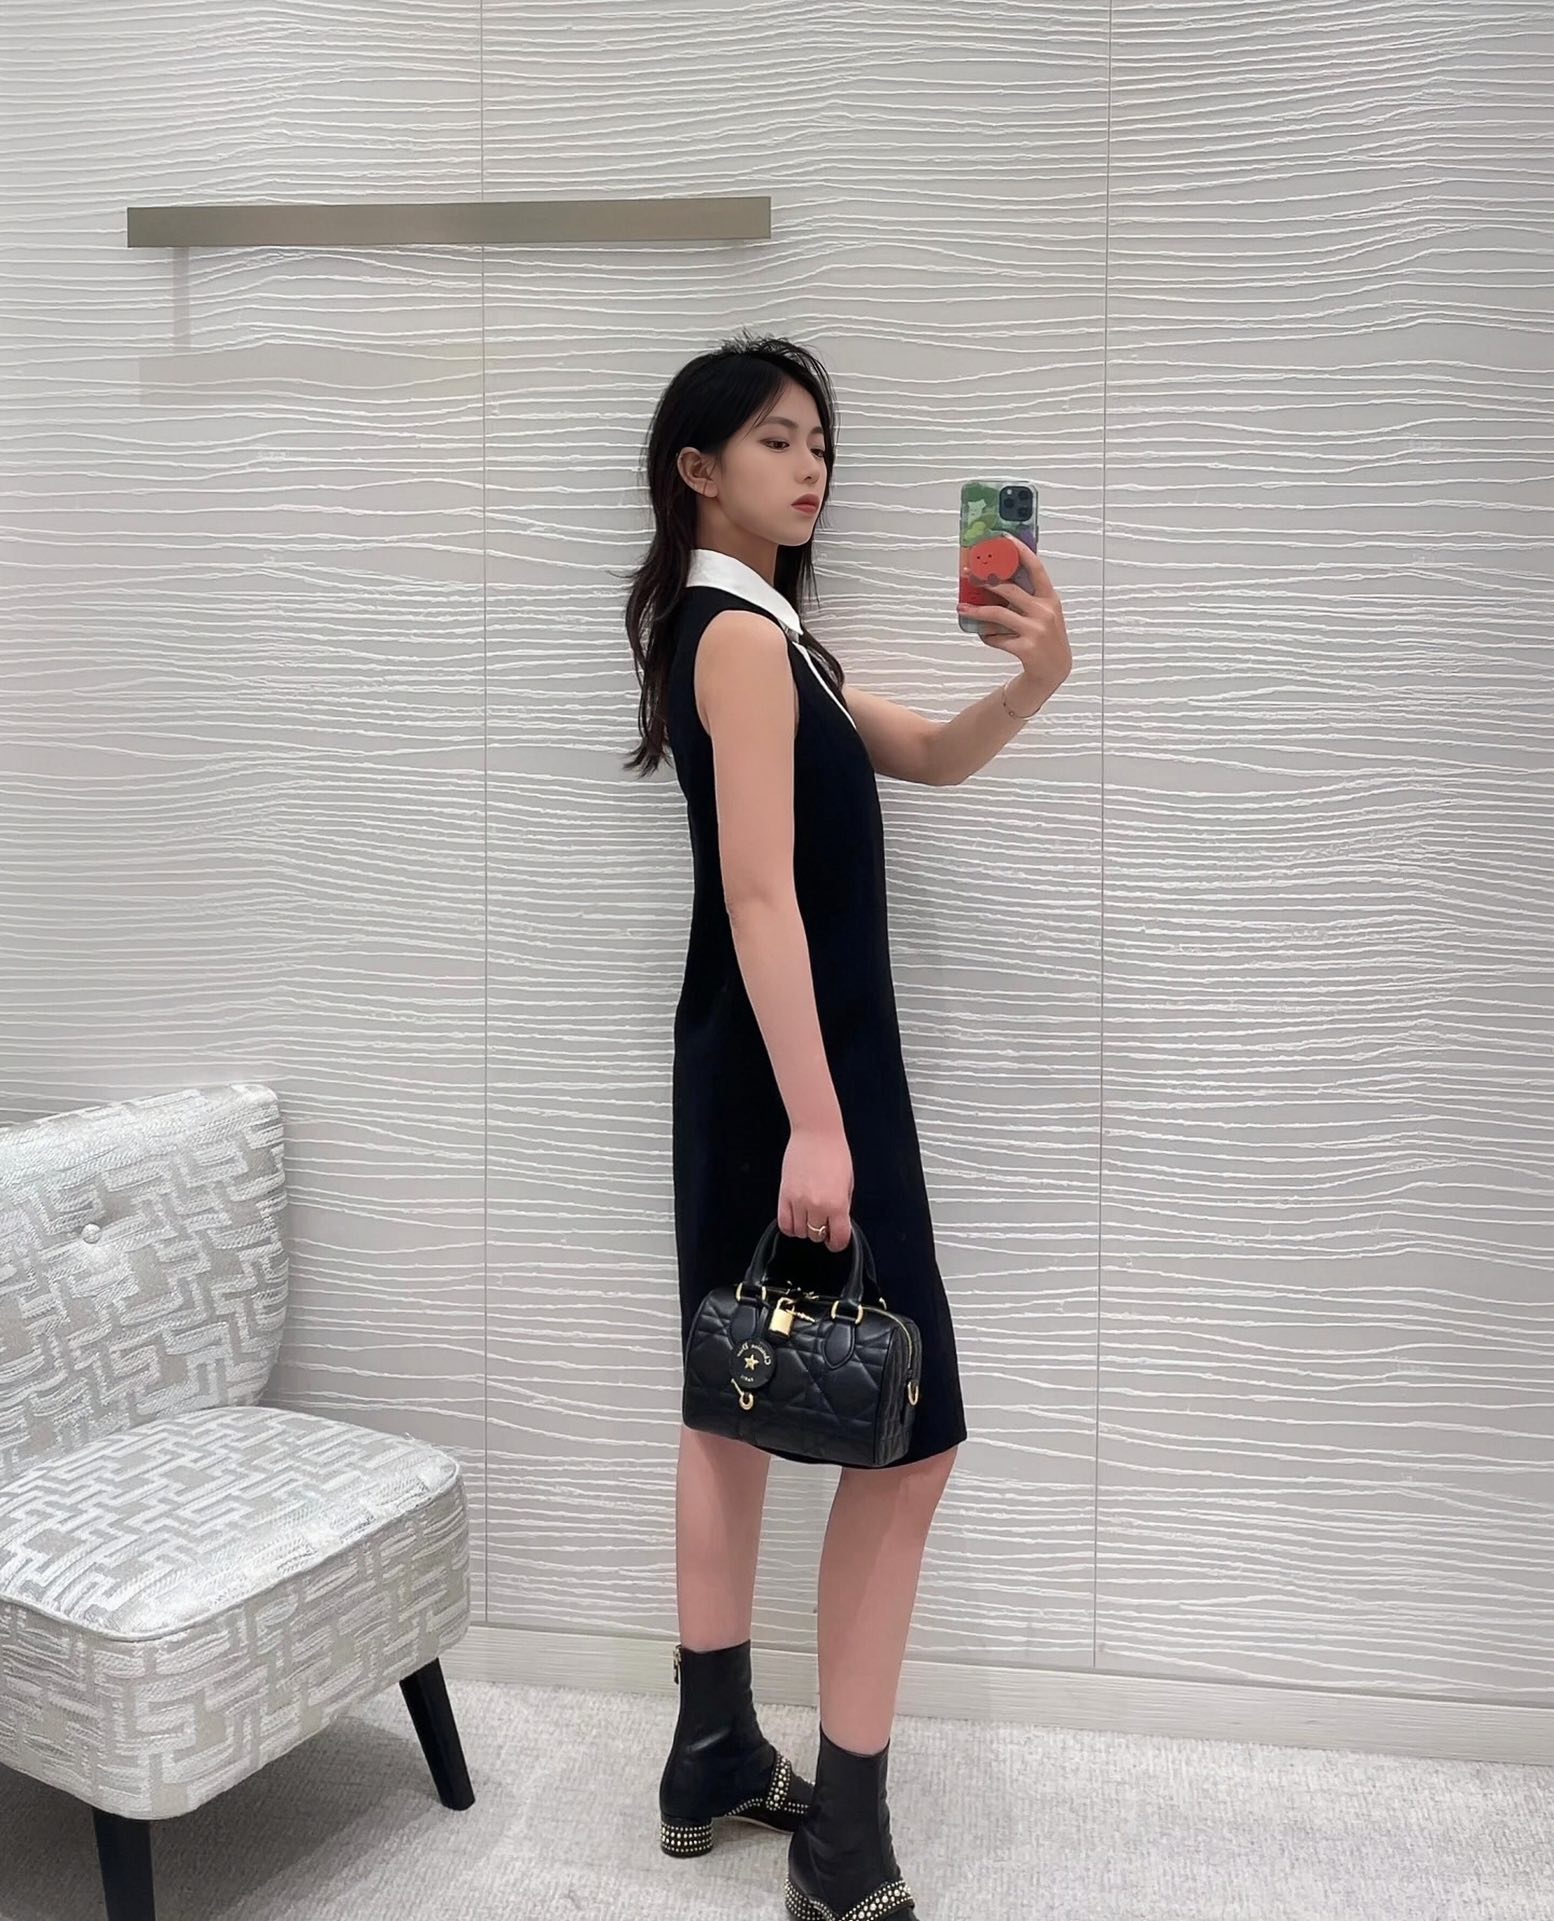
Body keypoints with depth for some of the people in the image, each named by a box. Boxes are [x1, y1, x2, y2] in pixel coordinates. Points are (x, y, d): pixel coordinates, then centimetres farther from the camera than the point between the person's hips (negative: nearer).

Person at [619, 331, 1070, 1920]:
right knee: (909, 1429, -5)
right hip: (794, 1070, -10)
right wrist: (815, 1124, -26)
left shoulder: (761, 632, 16)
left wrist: (1033, 684, -7)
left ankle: (717, 1759, 26)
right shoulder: (742, 634, -15)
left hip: (753, 1068, 10)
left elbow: (926, 757, 14)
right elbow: (760, 894, -22)